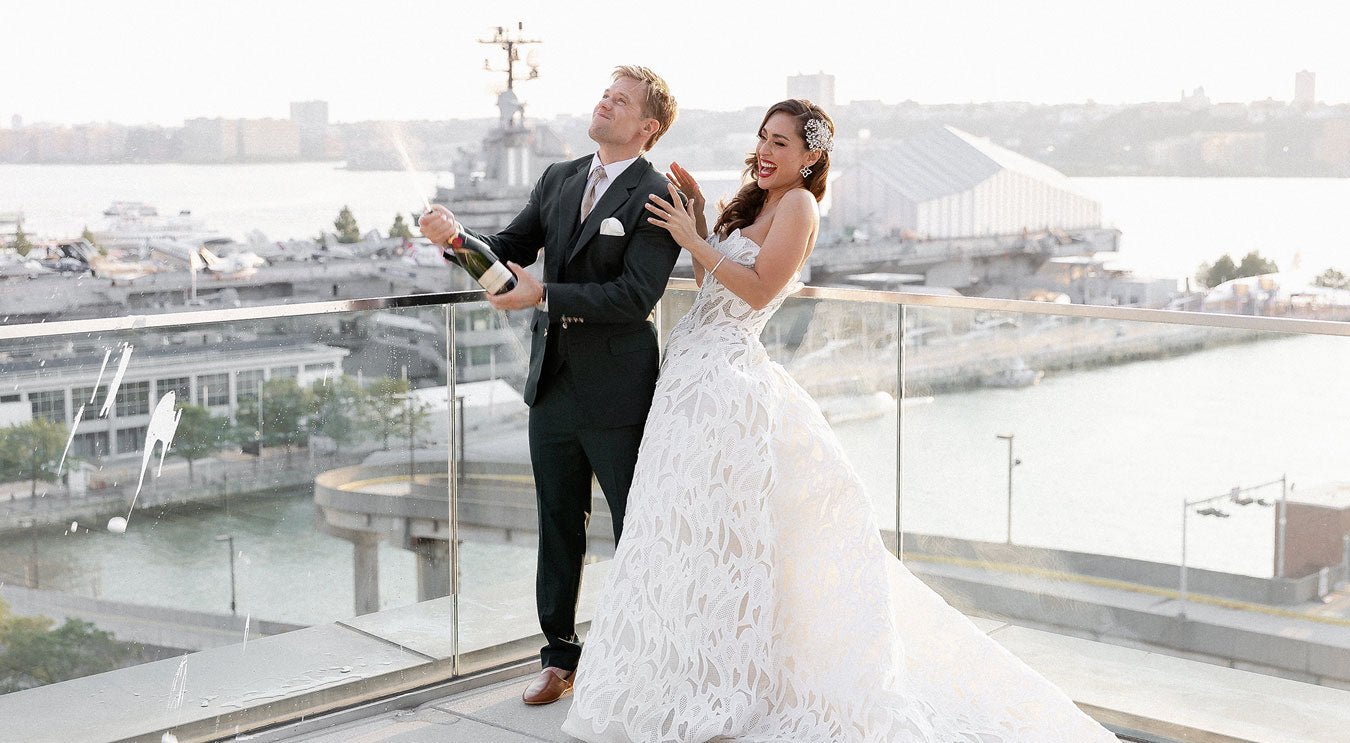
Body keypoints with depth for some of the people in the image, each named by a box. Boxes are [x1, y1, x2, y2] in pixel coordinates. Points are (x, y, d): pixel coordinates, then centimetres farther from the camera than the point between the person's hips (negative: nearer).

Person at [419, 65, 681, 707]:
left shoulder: (657, 199, -12)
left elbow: (635, 296, -22)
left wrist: (543, 295, -24)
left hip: (618, 393, -6)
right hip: (554, 387, 6)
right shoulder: (558, 180, 8)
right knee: (558, 527, 16)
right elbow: (509, 249, 9)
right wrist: (456, 236, -10)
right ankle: (560, 656, 29)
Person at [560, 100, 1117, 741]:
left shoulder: (797, 205, -9)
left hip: (721, 375, -9)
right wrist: (698, 216, 10)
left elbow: (758, 290, -17)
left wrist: (693, 239, -14)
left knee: (699, 528, -5)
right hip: (697, 370, 9)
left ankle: (707, 691, 7)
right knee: (690, 529, 12)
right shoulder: (754, 205, 19)